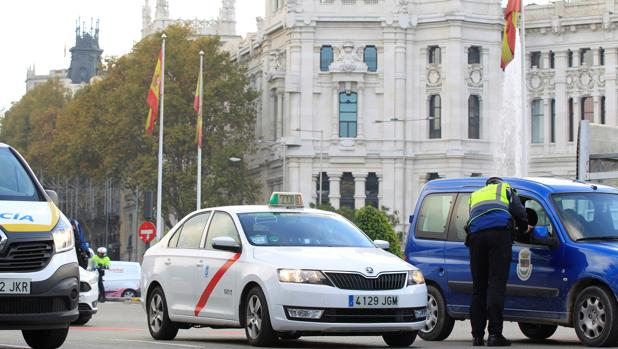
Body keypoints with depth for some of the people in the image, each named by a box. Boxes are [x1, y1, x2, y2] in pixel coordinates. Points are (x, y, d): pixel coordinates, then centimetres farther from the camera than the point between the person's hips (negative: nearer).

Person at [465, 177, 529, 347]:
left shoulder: (475, 195, 37)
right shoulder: (505, 188, 24)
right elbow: (518, 211, 9)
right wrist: (523, 227, 26)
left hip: (475, 235, 4)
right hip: (499, 232, -4)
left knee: (478, 286, 7)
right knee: (497, 283, -9)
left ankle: (477, 335, 4)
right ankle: (494, 334, -17)